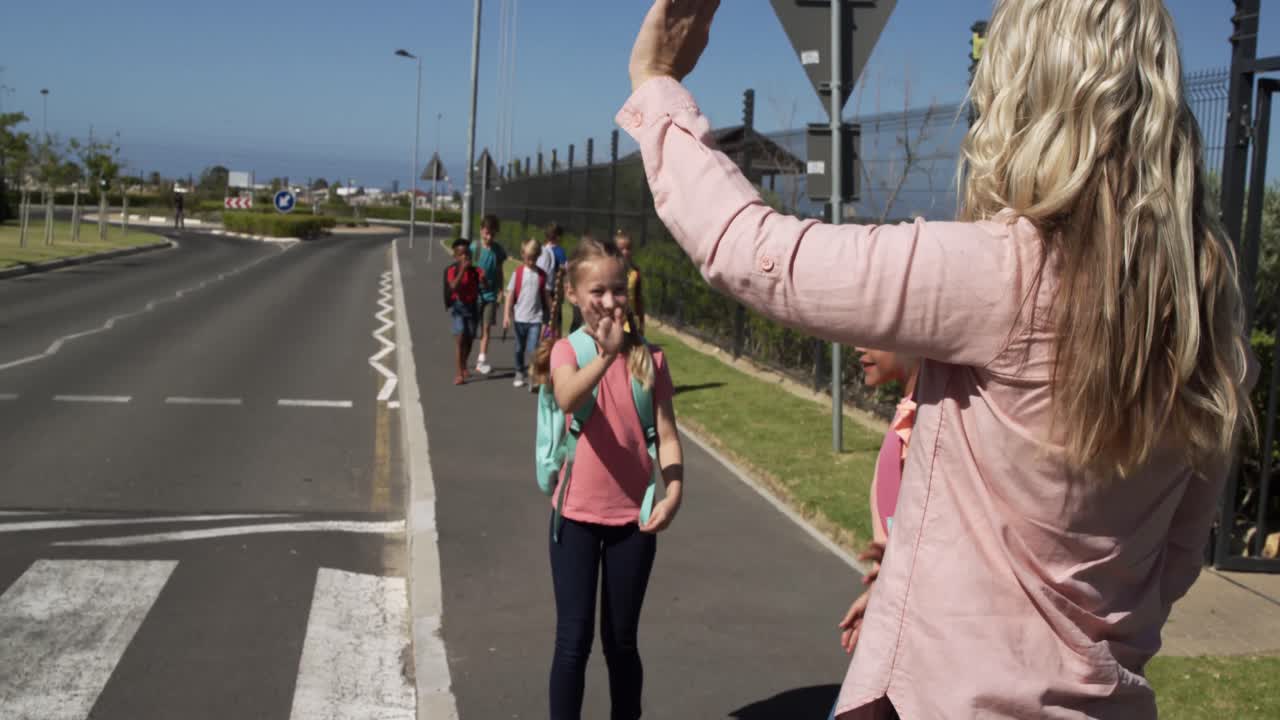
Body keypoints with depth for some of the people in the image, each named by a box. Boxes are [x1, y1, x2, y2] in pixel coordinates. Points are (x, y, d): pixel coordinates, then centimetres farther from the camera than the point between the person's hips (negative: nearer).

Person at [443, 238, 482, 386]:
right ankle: (460, 373, -12)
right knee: (460, 338, -13)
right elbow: (453, 287, -23)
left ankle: (464, 366, 36)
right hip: (458, 306, -3)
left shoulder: (475, 271, 1)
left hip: (472, 306, 3)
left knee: (469, 338, 10)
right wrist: (462, 270, -28)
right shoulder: (451, 270, -7)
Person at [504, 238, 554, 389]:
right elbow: (510, 295, -2)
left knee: (532, 350, -11)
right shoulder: (518, 273, -2)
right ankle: (519, 374, 31)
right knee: (520, 349, 14)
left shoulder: (542, 275, 0)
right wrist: (506, 315, -8)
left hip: (536, 318, -1)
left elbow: (546, 296, 6)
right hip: (520, 318, 1)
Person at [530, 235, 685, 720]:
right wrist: (605, 356, -46)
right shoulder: (568, 350, -7)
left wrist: (673, 493, -19)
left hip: (633, 515, 1)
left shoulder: (649, 359, -1)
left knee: (621, 640, 12)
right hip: (577, 513, -1)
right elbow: (567, 400, -29)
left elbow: (666, 434, -4)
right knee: (574, 639, 0)